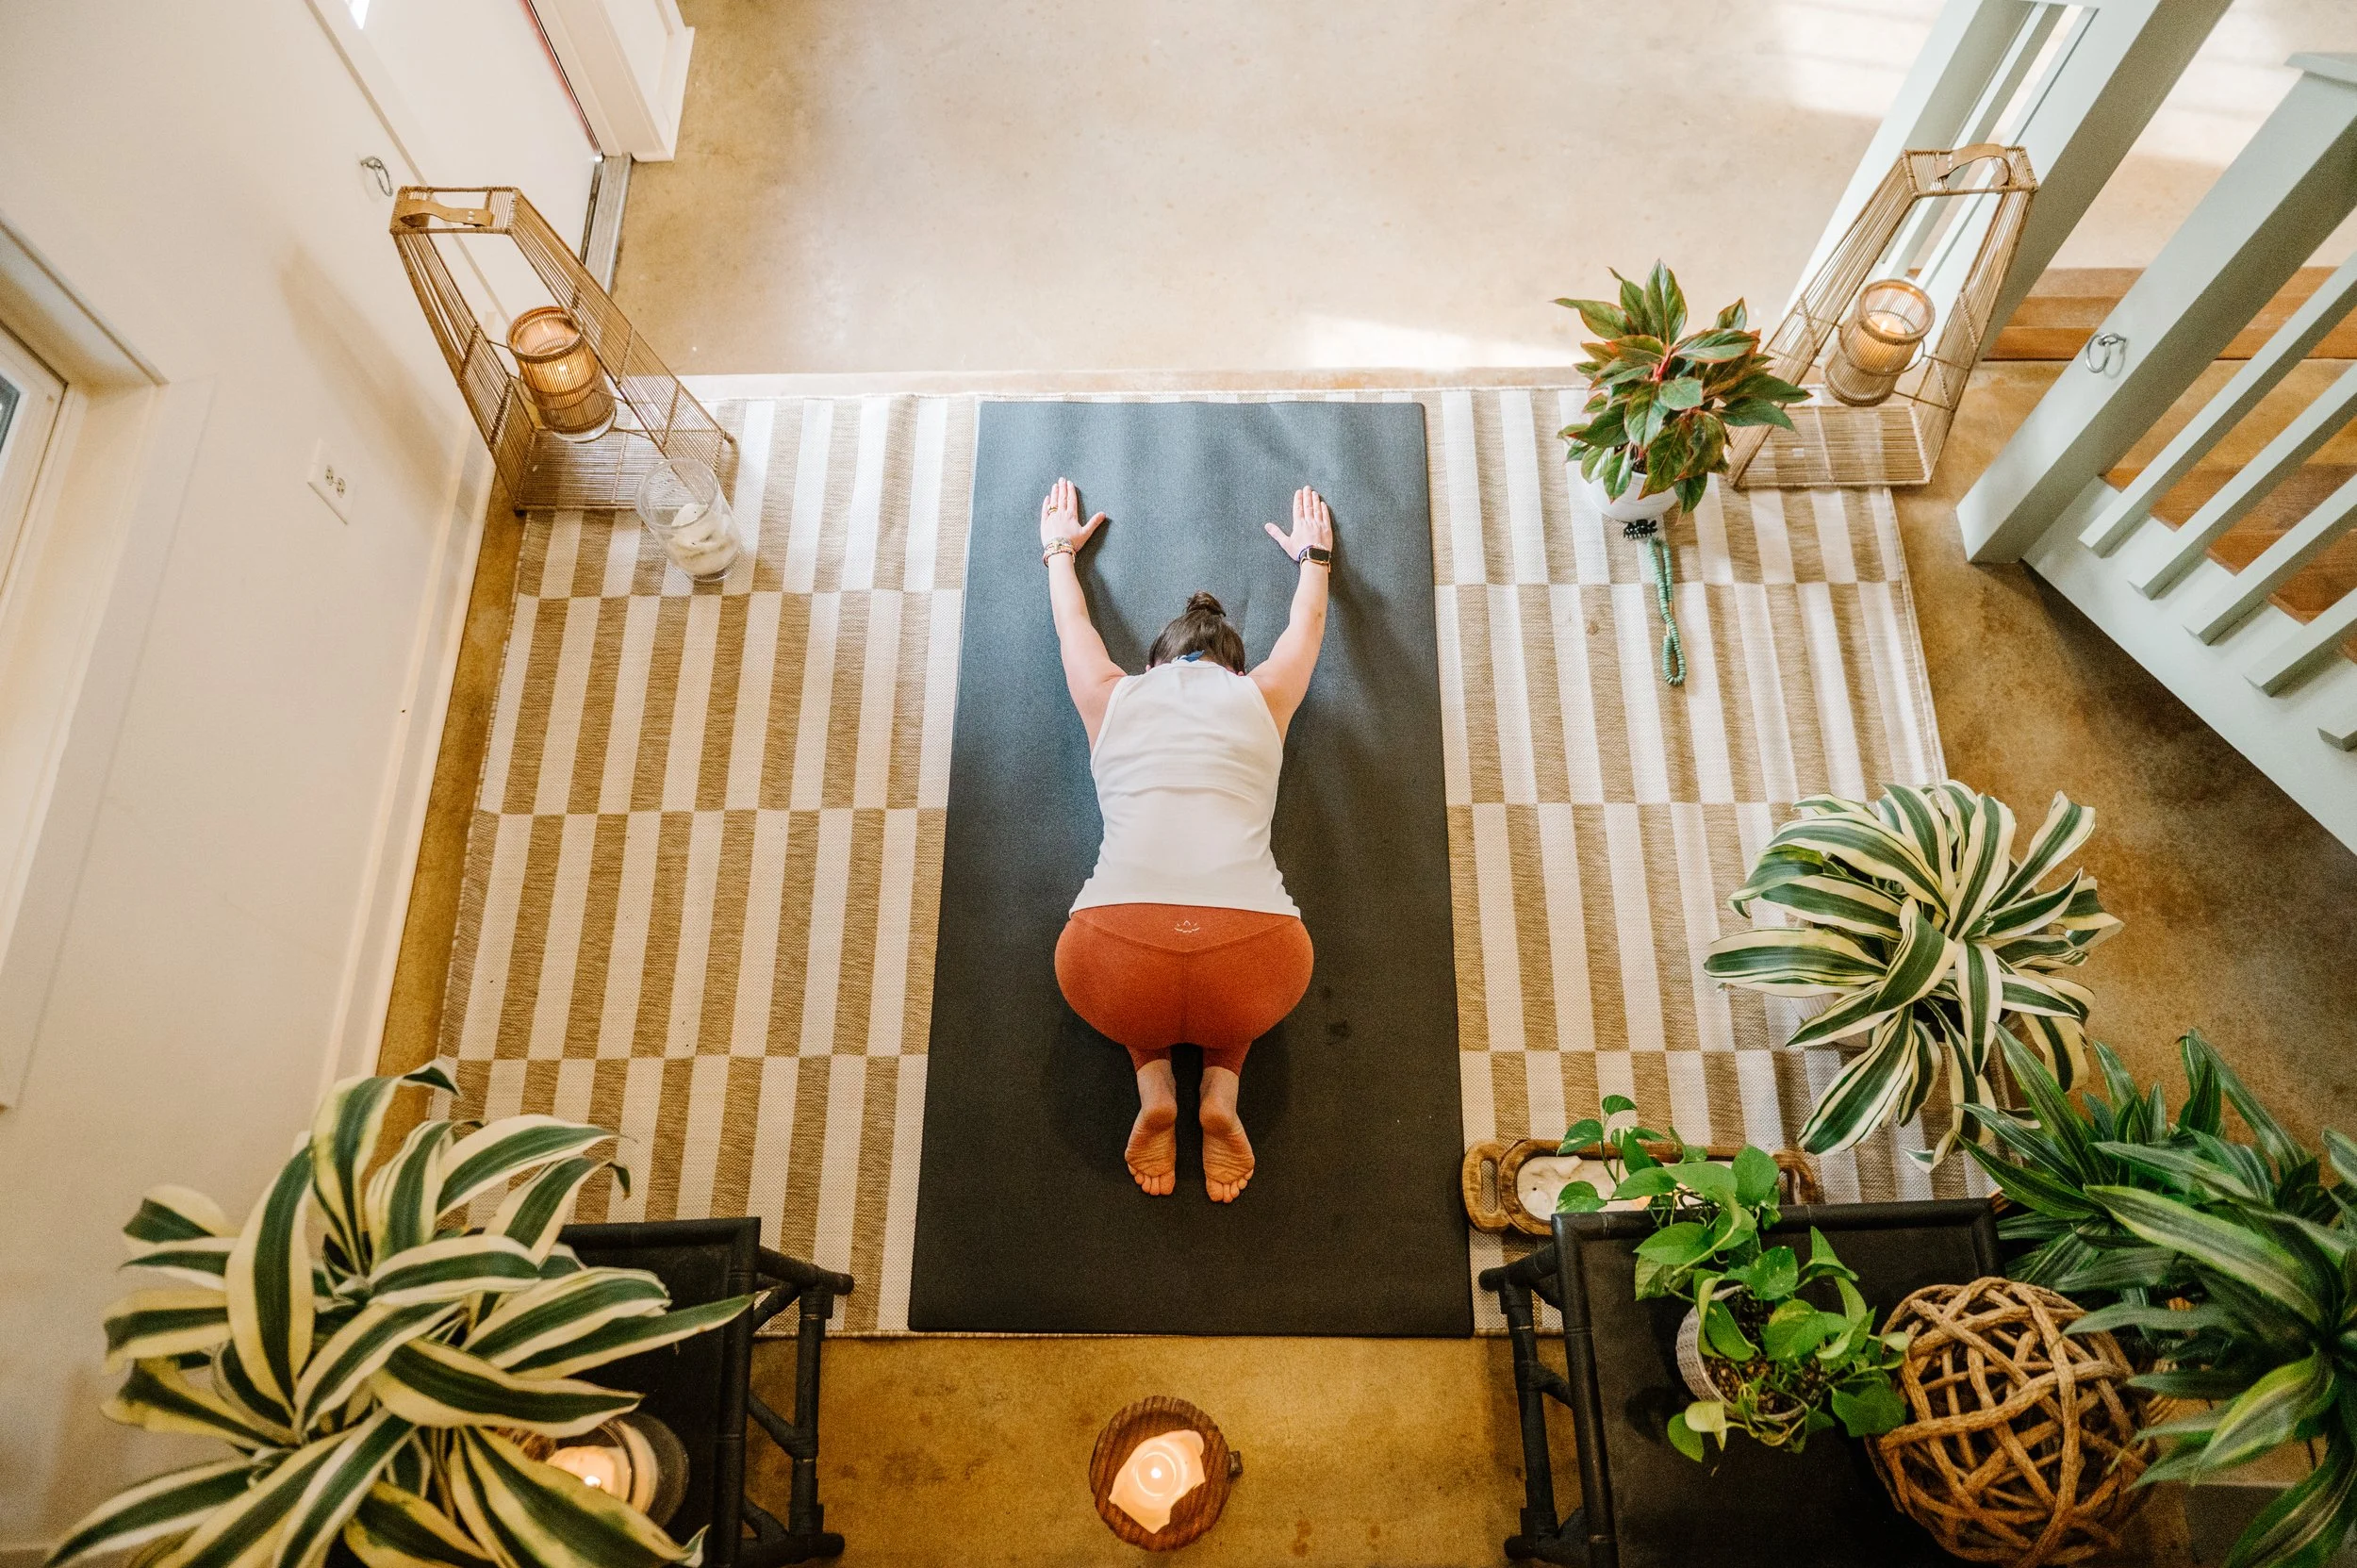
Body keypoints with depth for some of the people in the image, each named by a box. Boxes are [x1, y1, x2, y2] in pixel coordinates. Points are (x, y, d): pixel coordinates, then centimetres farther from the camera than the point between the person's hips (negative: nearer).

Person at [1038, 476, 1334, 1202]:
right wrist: (1314, 554, 63)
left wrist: (1060, 549, 62)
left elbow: (1071, 621, 43)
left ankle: (1152, 1082, 14)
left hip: (1119, 979, 0)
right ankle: (1222, 1087, 13)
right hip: (1254, 973, 0)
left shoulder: (1112, 697, 21)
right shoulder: (1263, 696, 21)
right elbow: (1308, 619, 43)